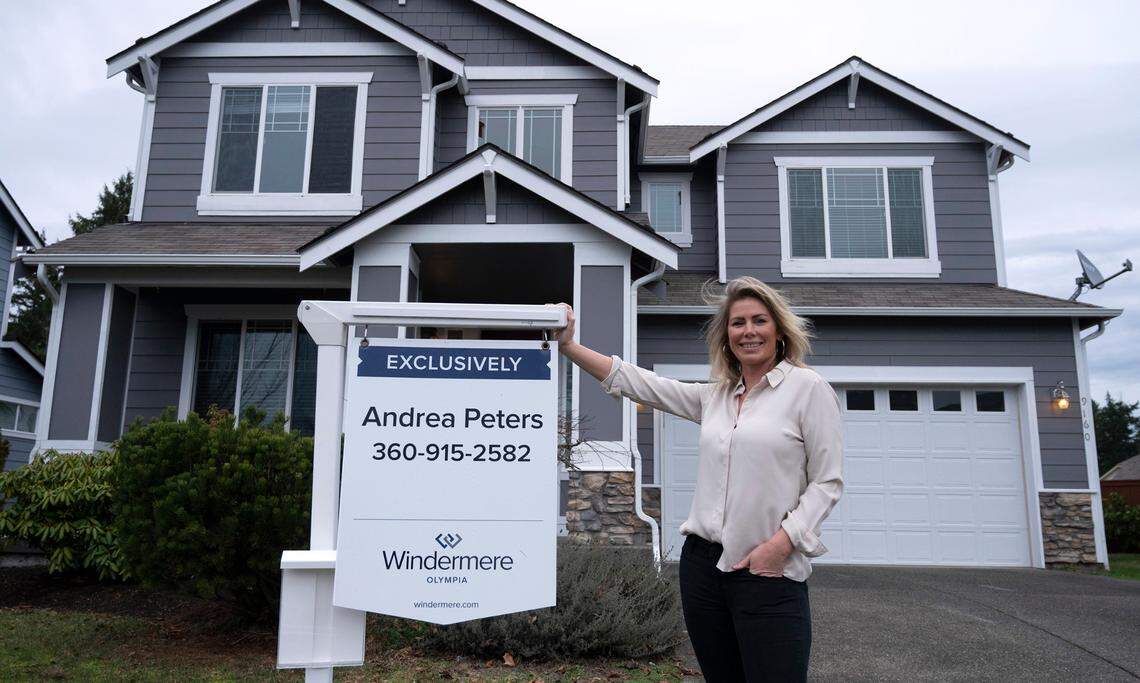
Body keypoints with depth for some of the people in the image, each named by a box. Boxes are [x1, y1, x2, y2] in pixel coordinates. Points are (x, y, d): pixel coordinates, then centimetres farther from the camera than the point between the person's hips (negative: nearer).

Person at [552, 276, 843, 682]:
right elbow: (635, 382, 10)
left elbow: (827, 481, -6)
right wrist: (568, 346, 2)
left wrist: (780, 544, -16)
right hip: (703, 561, 5)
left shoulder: (807, 387, -3)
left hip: (769, 572, -5)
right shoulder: (714, 396, 12)